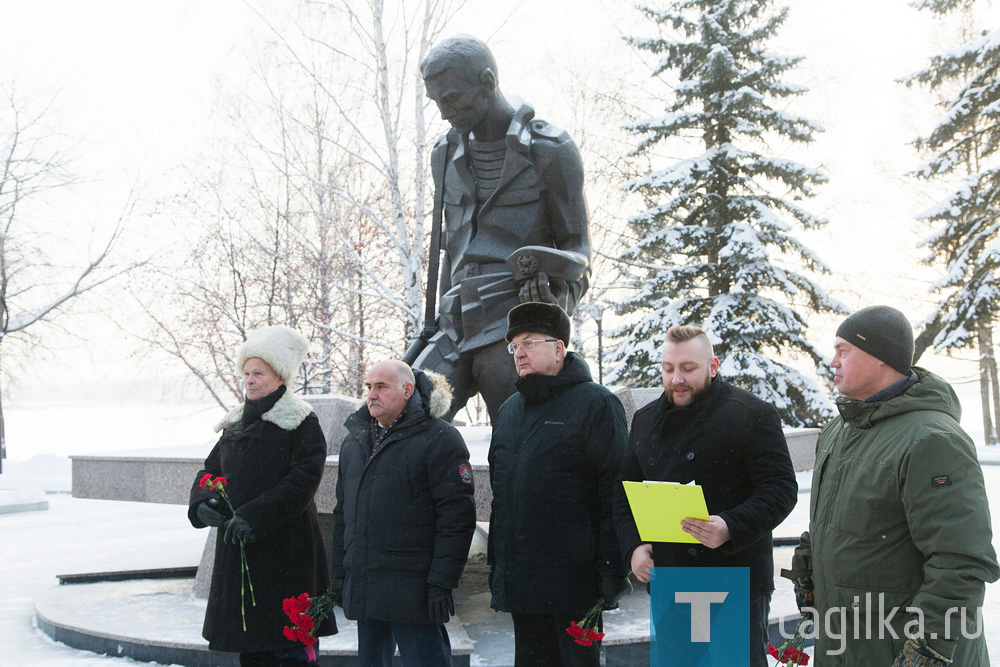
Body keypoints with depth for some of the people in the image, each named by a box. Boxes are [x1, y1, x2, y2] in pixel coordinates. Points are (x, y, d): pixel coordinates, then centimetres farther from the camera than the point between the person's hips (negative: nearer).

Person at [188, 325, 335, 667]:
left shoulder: (301, 422, -6)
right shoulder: (235, 424, 16)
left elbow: (303, 479, -16)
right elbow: (210, 469, 17)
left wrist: (254, 516, -23)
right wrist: (203, 502, -6)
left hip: (285, 549, -7)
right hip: (237, 550, 7)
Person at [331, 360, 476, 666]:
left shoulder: (439, 439, -6)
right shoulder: (355, 441, 17)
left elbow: (456, 516, -12)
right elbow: (343, 513, 23)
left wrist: (442, 582, -16)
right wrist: (339, 575, 17)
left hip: (413, 591, -7)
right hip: (362, 589, 7)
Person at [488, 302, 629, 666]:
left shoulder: (595, 403, -6)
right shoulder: (509, 411, 17)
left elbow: (615, 495, -11)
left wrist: (611, 572, -16)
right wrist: (495, 563, 16)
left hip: (572, 580, -7)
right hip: (519, 579, 7)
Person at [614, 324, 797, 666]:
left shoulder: (751, 414, -5)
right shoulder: (645, 420, 14)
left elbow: (780, 488, -11)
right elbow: (624, 494, 18)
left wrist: (730, 529, -27)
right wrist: (633, 546, 1)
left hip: (737, 586, -5)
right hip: (666, 584, 6)